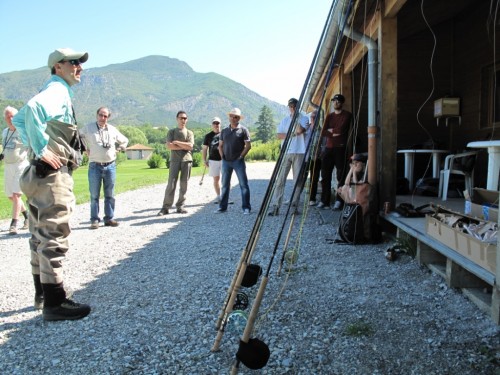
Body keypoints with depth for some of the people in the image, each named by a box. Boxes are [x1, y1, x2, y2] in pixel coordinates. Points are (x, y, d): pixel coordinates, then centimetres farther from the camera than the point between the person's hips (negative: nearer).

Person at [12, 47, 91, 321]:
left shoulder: (54, 93, 19)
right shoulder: (57, 92, -11)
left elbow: (18, 118, 30)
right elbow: (32, 108, -34)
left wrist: (32, 145, 19)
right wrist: (42, 149, -28)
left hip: (42, 173, 10)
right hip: (52, 173, -10)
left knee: (41, 237, 16)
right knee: (54, 238, -7)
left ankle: (42, 292, 28)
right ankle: (54, 303, -2)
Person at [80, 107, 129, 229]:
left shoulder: (113, 130, 7)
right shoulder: (88, 128, 0)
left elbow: (124, 141, 22)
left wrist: (117, 149, 10)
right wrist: (86, 149, 5)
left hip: (110, 165, 3)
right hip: (95, 166, -2)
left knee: (110, 195, 6)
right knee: (94, 195, -1)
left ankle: (109, 218, 13)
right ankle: (94, 220, 4)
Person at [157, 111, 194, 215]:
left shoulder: (189, 133, 13)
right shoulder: (171, 132, 11)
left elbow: (190, 146, -4)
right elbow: (169, 146, -4)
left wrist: (176, 142, -3)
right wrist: (183, 147, -5)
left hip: (187, 160, 2)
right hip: (174, 160, -2)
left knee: (184, 184, 2)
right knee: (171, 183, -8)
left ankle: (180, 206, 9)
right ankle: (165, 207, -7)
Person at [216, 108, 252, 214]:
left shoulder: (243, 130, 0)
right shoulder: (224, 131, 13)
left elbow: (248, 145, -4)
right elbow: (220, 145, 18)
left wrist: (241, 156, -9)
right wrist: (222, 156, 6)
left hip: (238, 161, -4)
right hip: (226, 161, 5)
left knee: (243, 184, -5)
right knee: (225, 185, 9)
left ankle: (246, 207, -1)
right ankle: (222, 207, 17)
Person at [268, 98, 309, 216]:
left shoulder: (304, 118, 5)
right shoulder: (285, 120, 13)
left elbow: (300, 130, -15)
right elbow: (279, 135, 3)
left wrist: (296, 117, -7)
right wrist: (293, 134, -7)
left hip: (299, 153, -2)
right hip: (286, 153, 2)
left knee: (298, 180, 1)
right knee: (280, 180, -3)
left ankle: (294, 205, 9)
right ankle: (276, 206, -3)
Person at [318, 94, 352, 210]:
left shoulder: (347, 115, 2)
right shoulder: (329, 116, 17)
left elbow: (342, 129, -13)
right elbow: (323, 133, 6)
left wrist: (330, 130, 1)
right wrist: (335, 132, -5)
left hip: (340, 148, -5)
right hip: (328, 148, 5)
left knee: (341, 176, -5)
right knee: (325, 176, 2)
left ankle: (339, 201, -2)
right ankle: (324, 201, 5)